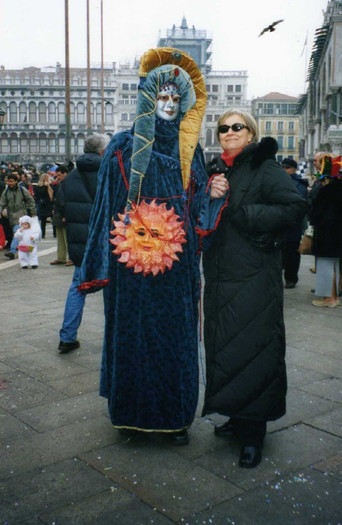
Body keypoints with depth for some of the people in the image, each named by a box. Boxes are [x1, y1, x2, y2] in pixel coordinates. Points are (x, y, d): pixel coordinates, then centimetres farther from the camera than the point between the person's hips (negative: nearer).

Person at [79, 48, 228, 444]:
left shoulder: (188, 150, 11)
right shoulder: (124, 147, 2)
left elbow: (196, 207, 13)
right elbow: (108, 204, 1)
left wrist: (212, 195, -9)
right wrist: (102, 265, -3)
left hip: (177, 263, 3)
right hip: (133, 262, -3)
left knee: (177, 335, 7)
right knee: (133, 332, 4)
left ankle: (175, 416, 21)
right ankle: (132, 413, 22)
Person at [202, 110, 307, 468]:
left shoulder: (264, 168, -4)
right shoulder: (214, 170, 15)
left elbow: (296, 207, -14)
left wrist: (246, 214, -17)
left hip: (255, 277, -7)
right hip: (219, 277, 7)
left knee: (254, 346, -3)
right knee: (222, 345, 12)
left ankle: (253, 431, 8)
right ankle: (237, 416, 28)